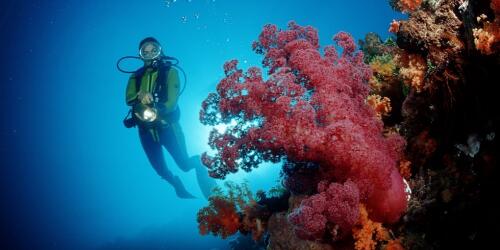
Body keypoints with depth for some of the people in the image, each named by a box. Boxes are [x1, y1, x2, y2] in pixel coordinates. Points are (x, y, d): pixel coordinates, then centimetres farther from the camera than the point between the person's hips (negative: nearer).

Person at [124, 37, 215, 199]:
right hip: (146, 129, 3)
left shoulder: (169, 72, -4)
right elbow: (129, 99, -6)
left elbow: (171, 102, -14)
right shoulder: (136, 76, 7)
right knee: (161, 170, 10)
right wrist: (140, 96, -28)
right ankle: (177, 185, 42)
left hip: (167, 126, -3)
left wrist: (156, 113, -31)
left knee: (184, 164, -2)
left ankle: (199, 163, 34)